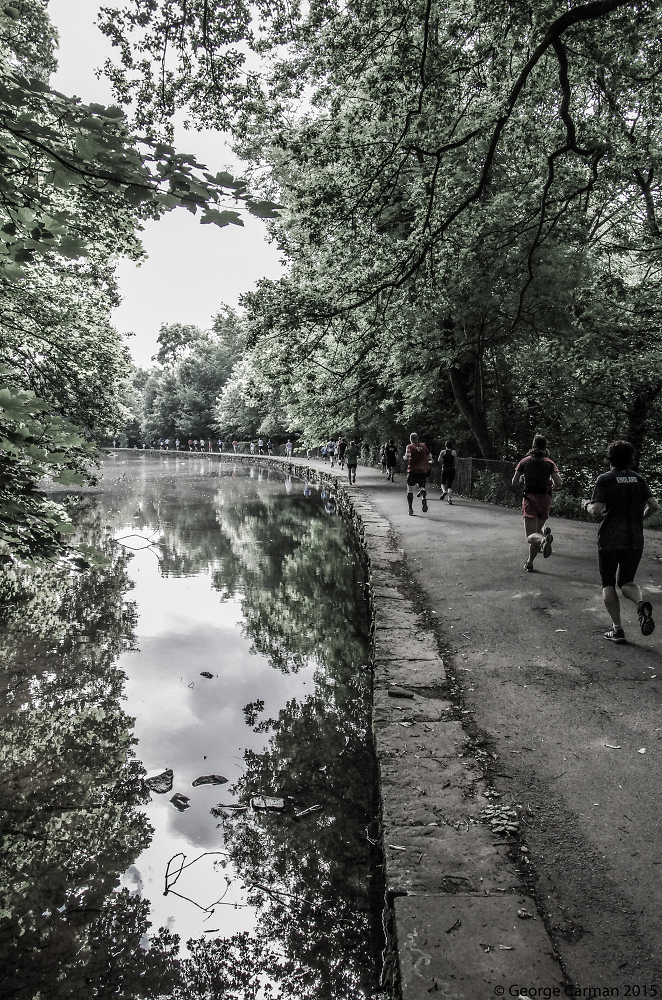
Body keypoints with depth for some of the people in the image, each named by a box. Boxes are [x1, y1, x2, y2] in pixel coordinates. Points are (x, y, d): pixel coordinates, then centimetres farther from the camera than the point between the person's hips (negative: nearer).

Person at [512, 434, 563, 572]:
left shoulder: (525, 462, 3)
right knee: (537, 529, 16)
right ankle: (529, 563, 16)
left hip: (530, 498, -2)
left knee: (531, 535, -7)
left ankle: (544, 539, -41)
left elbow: (514, 482, 6)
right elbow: (559, 483, -6)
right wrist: (551, 482, 16)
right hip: (545, 498, 2)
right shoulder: (550, 463, 2)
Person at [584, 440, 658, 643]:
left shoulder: (605, 479, -7)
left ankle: (617, 628, 2)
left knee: (608, 584, 8)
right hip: (635, 540, 4)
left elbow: (597, 510, -15)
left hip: (610, 540, -4)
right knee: (626, 582, 14)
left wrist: (587, 505, 6)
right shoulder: (639, 479, 7)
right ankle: (641, 603, -18)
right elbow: (654, 506, 2)